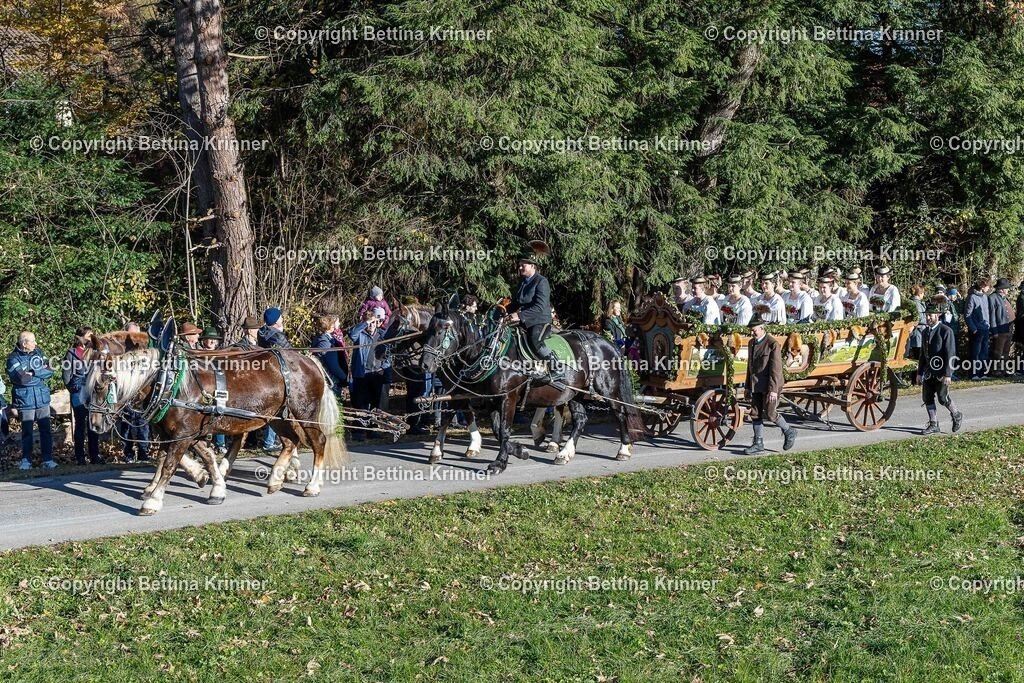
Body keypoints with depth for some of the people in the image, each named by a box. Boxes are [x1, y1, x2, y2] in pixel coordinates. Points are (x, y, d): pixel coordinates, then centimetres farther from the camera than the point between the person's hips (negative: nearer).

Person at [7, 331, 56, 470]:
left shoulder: (38, 353, 7)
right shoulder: (14, 359, -8)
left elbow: (50, 371, 0)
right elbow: (21, 378, -21)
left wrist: (33, 372, -13)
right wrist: (40, 373, -9)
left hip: (42, 398, 4)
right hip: (25, 401, -4)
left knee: (46, 430, 3)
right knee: (27, 431, 4)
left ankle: (48, 459, 9)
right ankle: (26, 460, 15)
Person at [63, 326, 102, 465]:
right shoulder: (72, 353, -2)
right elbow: (66, 374, -1)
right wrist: (72, 389, -7)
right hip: (79, 394, -4)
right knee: (80, 425, 2)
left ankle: (94, 455, 13)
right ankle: (80, 457, 7)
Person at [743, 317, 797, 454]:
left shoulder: (773, 344, -14)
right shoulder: (752, 343, 11)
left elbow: (776, 368, -17)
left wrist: (773, 390, -21)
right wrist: (748, 386, 18)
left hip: (770, 386, -7)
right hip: (756, 386, 7)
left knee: (770, 413, -4)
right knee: (755, 414, 4)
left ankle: (789, 432, 19)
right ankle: (758, 444, 11)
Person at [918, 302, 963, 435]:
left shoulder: (946, 331, -11)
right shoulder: (926, 332, 12)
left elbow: (950, 354, -14)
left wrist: (947, 374, -19)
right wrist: (920, 372, 15)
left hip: (941, 373, -7)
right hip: (928, 372, 7)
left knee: (943, 398, -4)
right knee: (927, 398, 5)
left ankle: (956, 415, 22)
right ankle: (933, 425, 15)